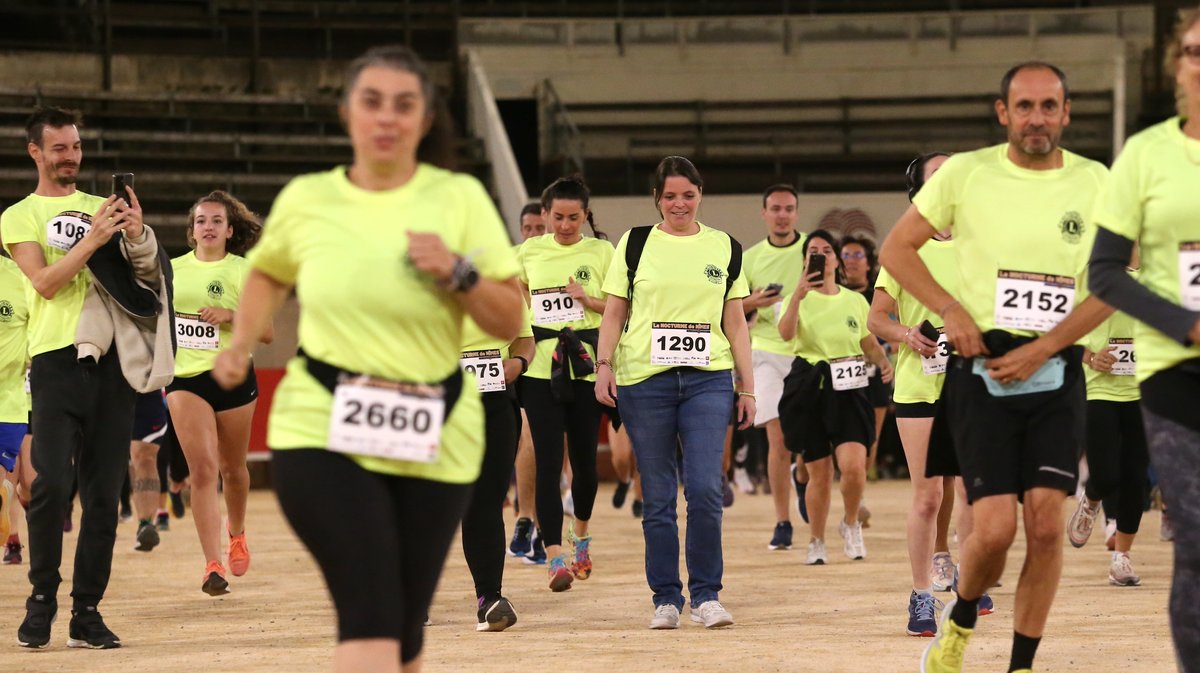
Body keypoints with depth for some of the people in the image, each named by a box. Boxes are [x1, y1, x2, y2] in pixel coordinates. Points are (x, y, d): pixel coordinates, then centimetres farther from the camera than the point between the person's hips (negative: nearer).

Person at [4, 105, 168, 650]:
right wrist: (92, 239, -16)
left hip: (111, 358, 4)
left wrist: (138, 236, -6)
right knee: (51, 483, -14)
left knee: (104, 492, 1)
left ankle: (87, 611, 5)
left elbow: (148, 278, 13)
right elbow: (44, 282, -8)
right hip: (57, 359, -4)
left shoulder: (104, 208, 18)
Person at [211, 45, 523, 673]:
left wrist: (457, 272, -16)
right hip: (321, 431, -2)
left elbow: (509, 322, -1)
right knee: (371, 615, -19)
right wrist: (242, 343, 15)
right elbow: (267, 273, 25)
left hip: (434, 440, 2)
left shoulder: (459, 197, 0)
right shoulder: (305, 199, 3)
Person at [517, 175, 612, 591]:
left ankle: (580, 537, 34)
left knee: (584, 460, 7)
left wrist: (588, 299, -15)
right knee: (548, 462, -10)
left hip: (586, 366, 0)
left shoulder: (601, 251, 4)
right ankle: (555, 559, -14)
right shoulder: (529, 251, 9)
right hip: (541, 367, 0)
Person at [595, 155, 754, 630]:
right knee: (658, 497, 3)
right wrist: (604, 365, -5)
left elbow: (735, 322, 13)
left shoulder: (725, 248, 11)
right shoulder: (635, 244, 8)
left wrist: (747, 386, 9)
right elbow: (614, 311, 8)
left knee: (704, 489, -12)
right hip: (644, 378, 0)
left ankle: (707, 595, -1)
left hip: (708, 379, 0)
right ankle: (666, 599, 11)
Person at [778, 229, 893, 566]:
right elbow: (786, 333, -18)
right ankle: (816, 542, 20)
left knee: (854, 466, -16)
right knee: (819, 473, 1)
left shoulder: (855, 300, 10)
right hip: (808, 387, -1)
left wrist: (884, 362, -2)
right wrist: (798, 295, -32)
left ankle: (851, 524, 12)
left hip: (847, 389, 1)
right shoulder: (800, 299, 2)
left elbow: (870, 343, 19)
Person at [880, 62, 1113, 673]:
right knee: (995, 526, -11)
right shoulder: (966, 173, -1)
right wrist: (950, 309, -8)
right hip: (981, 366, -2)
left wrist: (1040, 349, -10)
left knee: (1046, 523, -7)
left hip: (1056, 373, 2)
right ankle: (958, 624, 19)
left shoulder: (1095, 183, 2)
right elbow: (896, 249, 6)